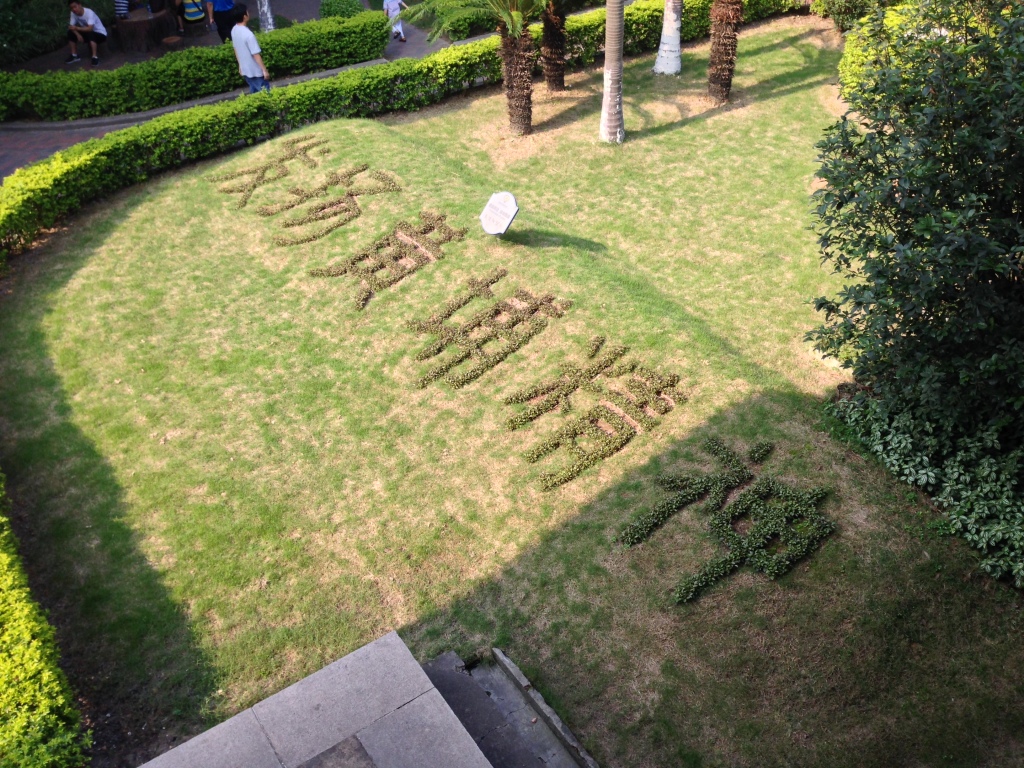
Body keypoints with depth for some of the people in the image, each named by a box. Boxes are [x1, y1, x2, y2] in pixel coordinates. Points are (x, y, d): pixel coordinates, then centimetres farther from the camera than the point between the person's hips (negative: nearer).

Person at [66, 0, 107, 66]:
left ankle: (95, 57, -34)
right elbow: (71, 26, -9)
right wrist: (78, 34, -27)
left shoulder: (89, 13, -26)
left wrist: (76, 28, -40)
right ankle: (75, 56, 0)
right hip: (87, 33, 7)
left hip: (100, 34, -7)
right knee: (70, 33, -7)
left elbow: (90, 28, -36)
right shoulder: (73, 13, -7)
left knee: (90, 34, -37)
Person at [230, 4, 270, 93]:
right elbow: (256, 55, -24)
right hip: (256, 71, -8)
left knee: (254, 92, 22)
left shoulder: (234, 30, -1)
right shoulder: (248, 34, -28)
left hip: (245, 69, 8)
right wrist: (264, 70, -15)